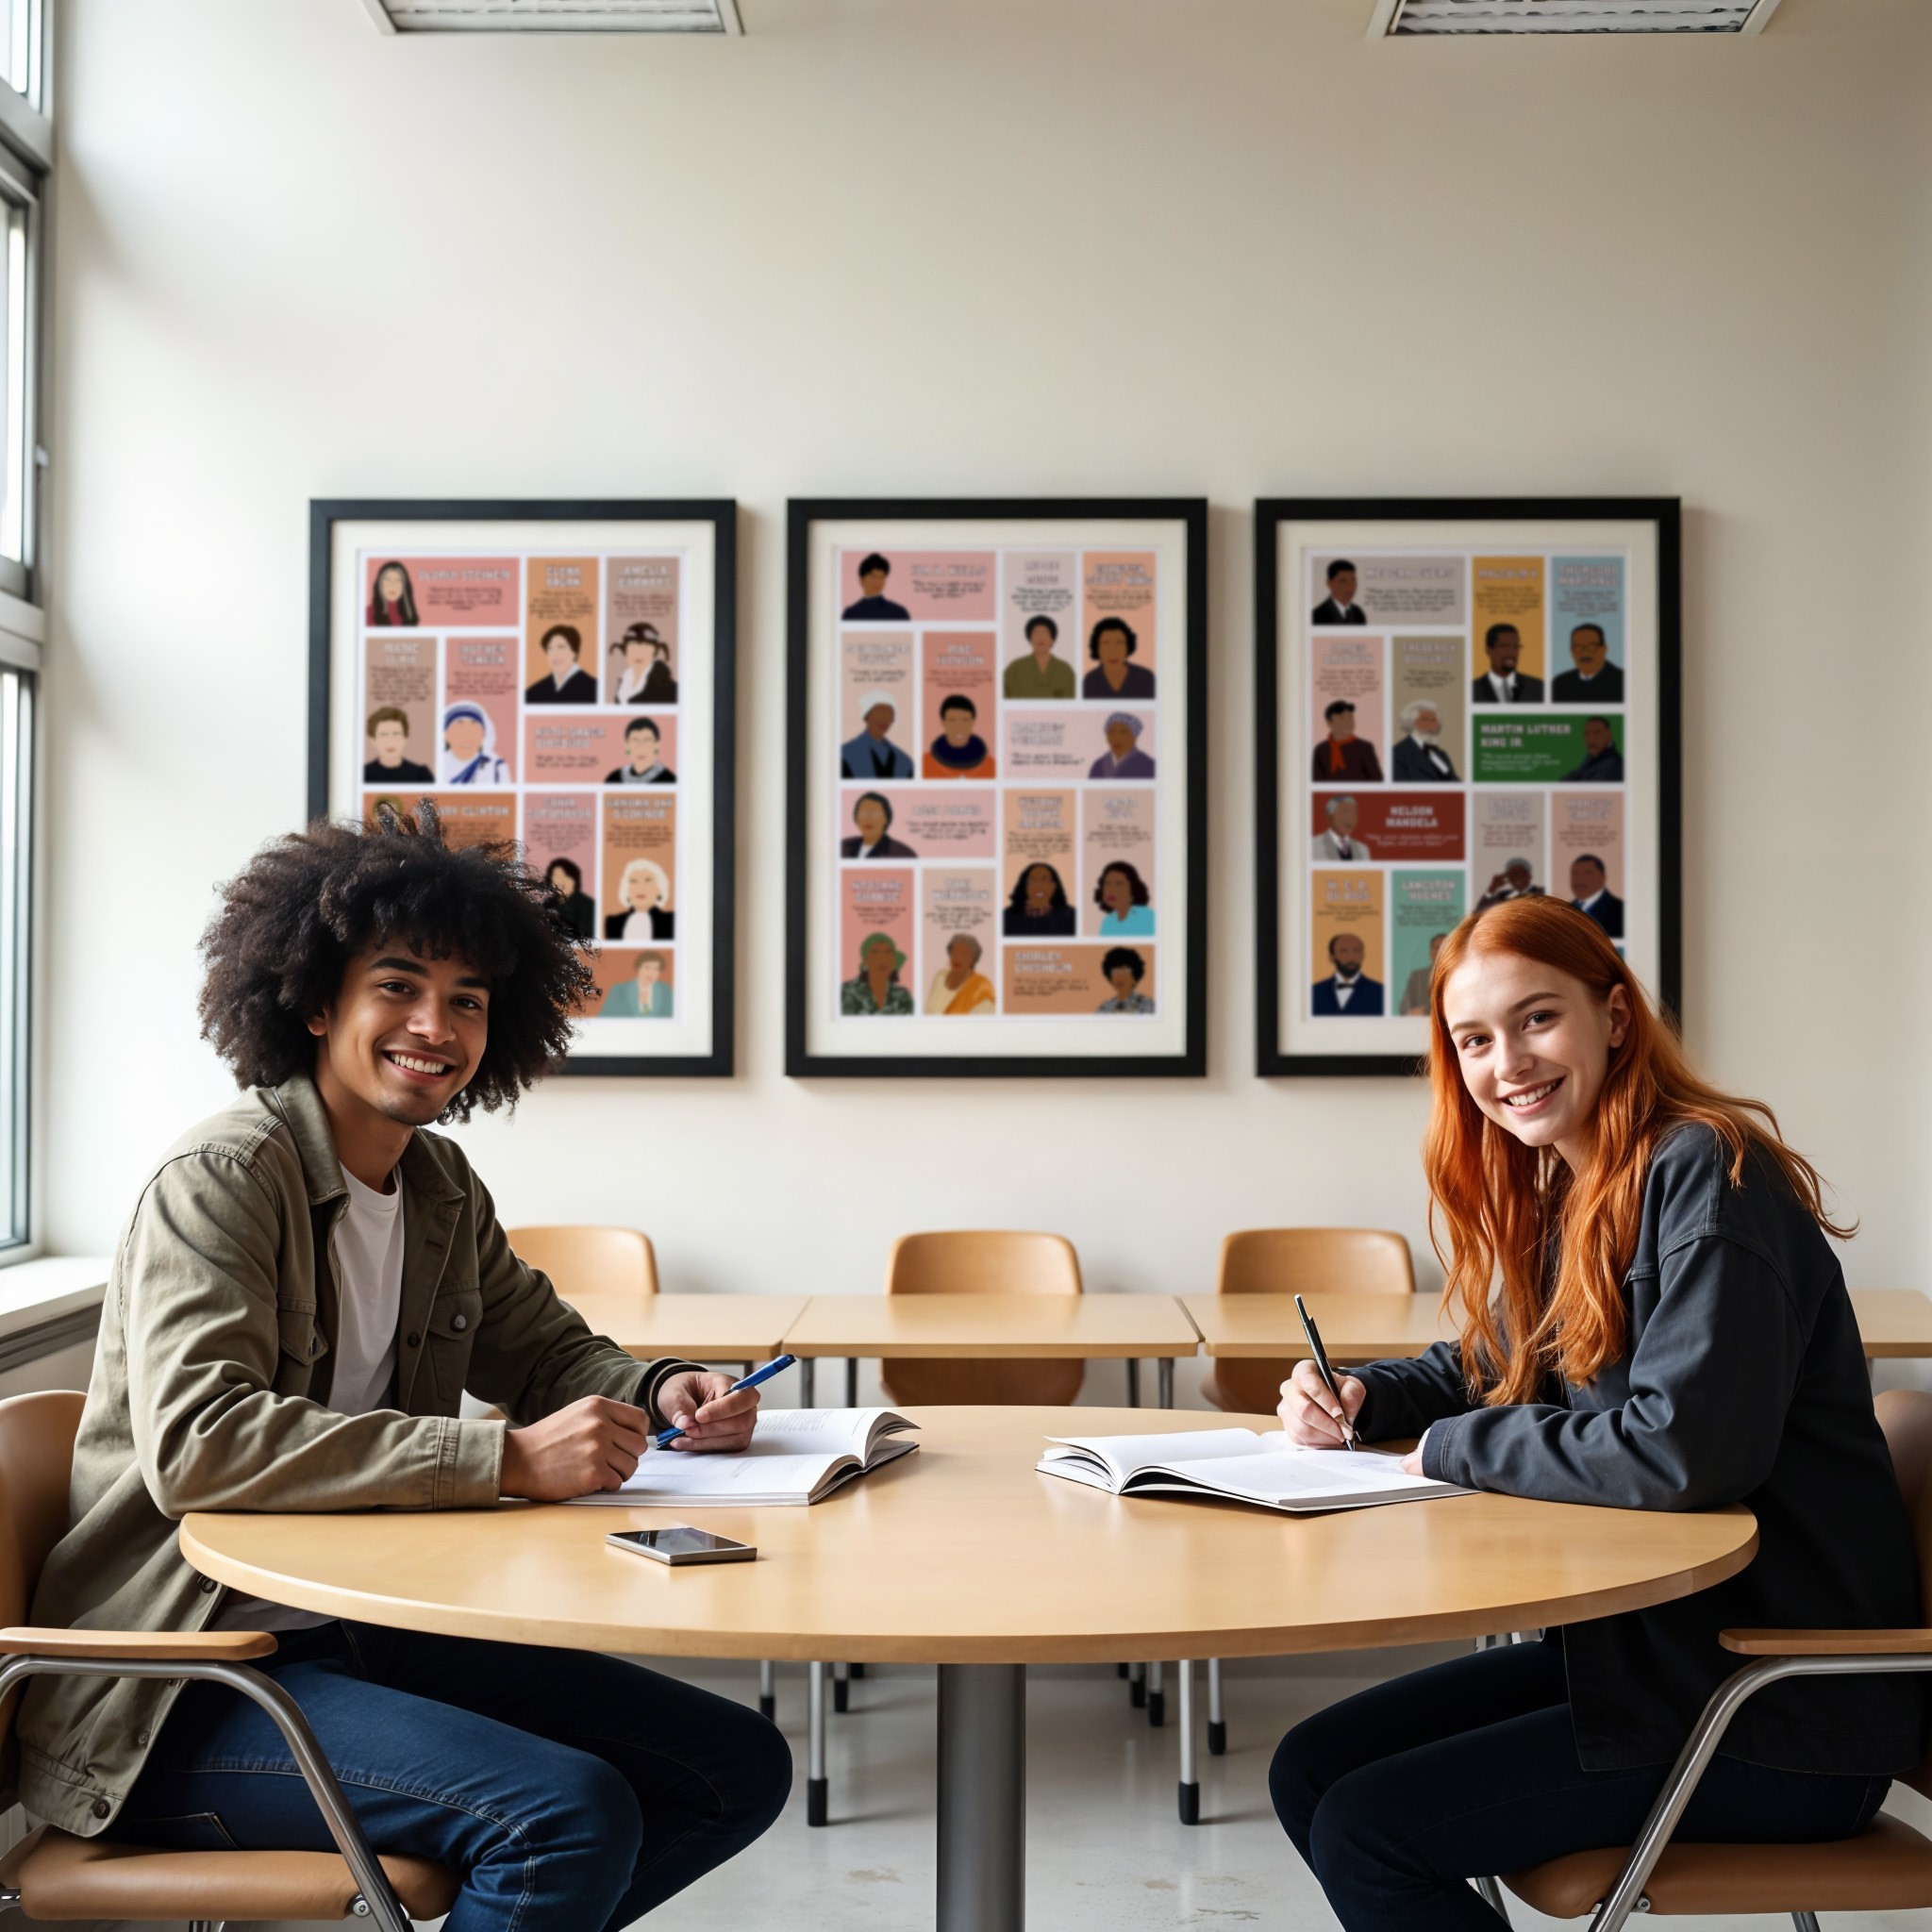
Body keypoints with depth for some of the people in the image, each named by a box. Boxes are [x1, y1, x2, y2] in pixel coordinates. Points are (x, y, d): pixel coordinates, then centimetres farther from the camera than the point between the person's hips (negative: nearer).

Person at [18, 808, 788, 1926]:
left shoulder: (442, 1188, 9)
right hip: (182, 1693, -8)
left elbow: (548, 1351, 21)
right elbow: (197, 1444, -27)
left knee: (740, 1767, 3)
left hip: (370, 1637, 8)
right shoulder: (220, 1181, -14)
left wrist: (660, 1394, -4)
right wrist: (507, 1461, -32)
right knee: (569, 1811, -27)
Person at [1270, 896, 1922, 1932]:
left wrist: (1454, 1447, -16)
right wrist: (1357, 1399, 1)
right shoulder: (1559, 1195, 9)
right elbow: (1482, 1373, 22)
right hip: (1637, 1641, 9)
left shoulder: (1706, 1175, -18)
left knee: (1365, 1831, -14)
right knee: (1309, 1771, 6)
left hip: (1787, 1706, -9)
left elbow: (1682, 1449, -29)